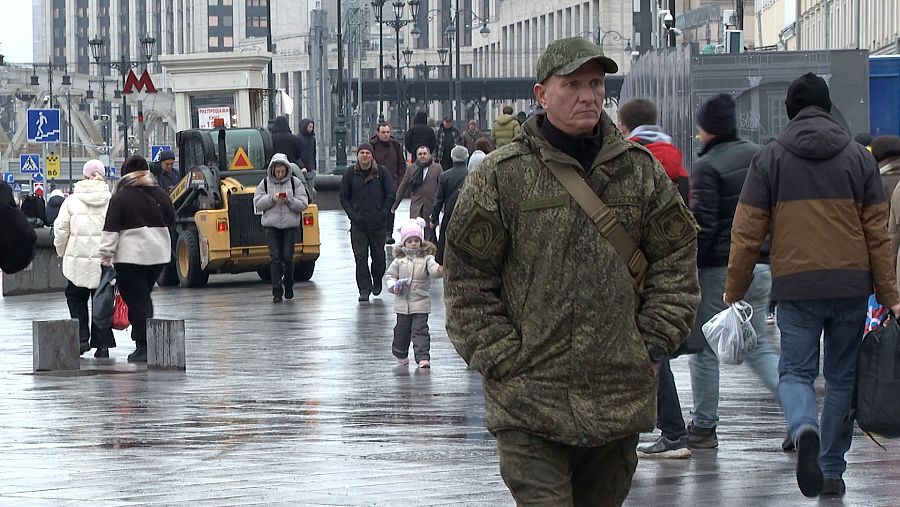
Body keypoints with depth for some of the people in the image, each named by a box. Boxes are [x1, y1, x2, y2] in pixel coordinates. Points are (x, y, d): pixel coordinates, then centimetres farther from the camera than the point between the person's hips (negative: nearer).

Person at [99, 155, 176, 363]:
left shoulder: (121, 197, -6)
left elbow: (111, 229, -9)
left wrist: (106, 253, -6)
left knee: (137, 300, -3)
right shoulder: (161, 196, 9)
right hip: (158, 255, 5)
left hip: (130, 256, -5)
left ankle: (143, 347, -7)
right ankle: (147, 342, 16)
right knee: (144, 297, 17)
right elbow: (171, 225, 19)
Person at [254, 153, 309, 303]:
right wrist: (272, 199, -13)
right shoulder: (265, 183, 6)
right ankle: (277, 291, -5)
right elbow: (257, 203, 2)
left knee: (288, 257, -2)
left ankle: (289, 285, 21)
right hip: (271, 225, 0)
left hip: (290, 225, 0)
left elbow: (303, 204, 0)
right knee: (275, 257, -5)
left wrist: (290, 201, -17)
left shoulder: (295, 183, 3)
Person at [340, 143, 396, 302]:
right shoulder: (350, 175, 3)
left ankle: (377, 281, 33)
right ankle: (364, 289, -1)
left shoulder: (382, 172, 0)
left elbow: (391, 195, 2)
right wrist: (352, 214, -4)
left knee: (378, 256, 9)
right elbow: (344, 198, 8)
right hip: (358, 224, 0)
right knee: (360, 257, -5)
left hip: (377, 223, 0)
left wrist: (382, 213, -5)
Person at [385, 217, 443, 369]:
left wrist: (438, 270, -44)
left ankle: (423, 357, -7)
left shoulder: (426, 258, -3)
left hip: (421, 303, -3)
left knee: (420, 330, -7)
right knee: (401, 330, 12)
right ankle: (401, 355, 32)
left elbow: (433, 268, -20)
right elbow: (389, 275, 11)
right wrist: (393, 286, -8)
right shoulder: (399, 260, 4)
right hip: (402, 303, 3)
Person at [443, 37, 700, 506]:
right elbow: (467, 278, 0)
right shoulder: (500, 177, -3)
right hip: (528, 394, -4)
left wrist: (655, 341, 5)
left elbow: (676, 258, 15)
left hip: (620, 397, 4)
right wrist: (501, 359, -6)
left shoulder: (641, 170, 9)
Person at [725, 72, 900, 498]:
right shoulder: (858, 158, 6)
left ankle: (804, 430, -27)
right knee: (842, 376, 13)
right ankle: (832, 470, 15)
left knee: (795, 371, 5)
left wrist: (734, 293, 10)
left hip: (795, 287, -1)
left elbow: (747, 234, 1)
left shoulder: (769, 159, 3)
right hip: (851, 285, 1)